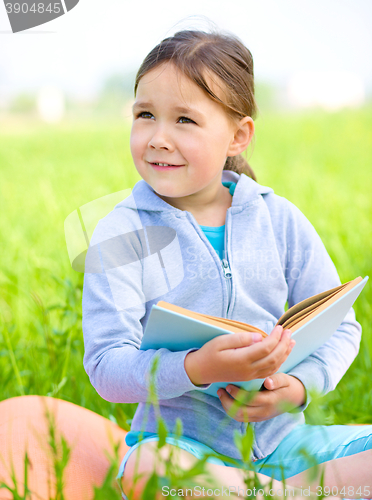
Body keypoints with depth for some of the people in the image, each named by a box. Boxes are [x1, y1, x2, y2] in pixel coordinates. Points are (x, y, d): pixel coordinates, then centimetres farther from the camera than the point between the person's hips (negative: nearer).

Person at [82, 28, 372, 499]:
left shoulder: (279, 220, 1)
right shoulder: (121, 234, -7)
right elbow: (107, 366, -15)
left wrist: (300, 385, -15)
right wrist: (198, 369, -33)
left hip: (282, 436, 2)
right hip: (180, 437, -2)